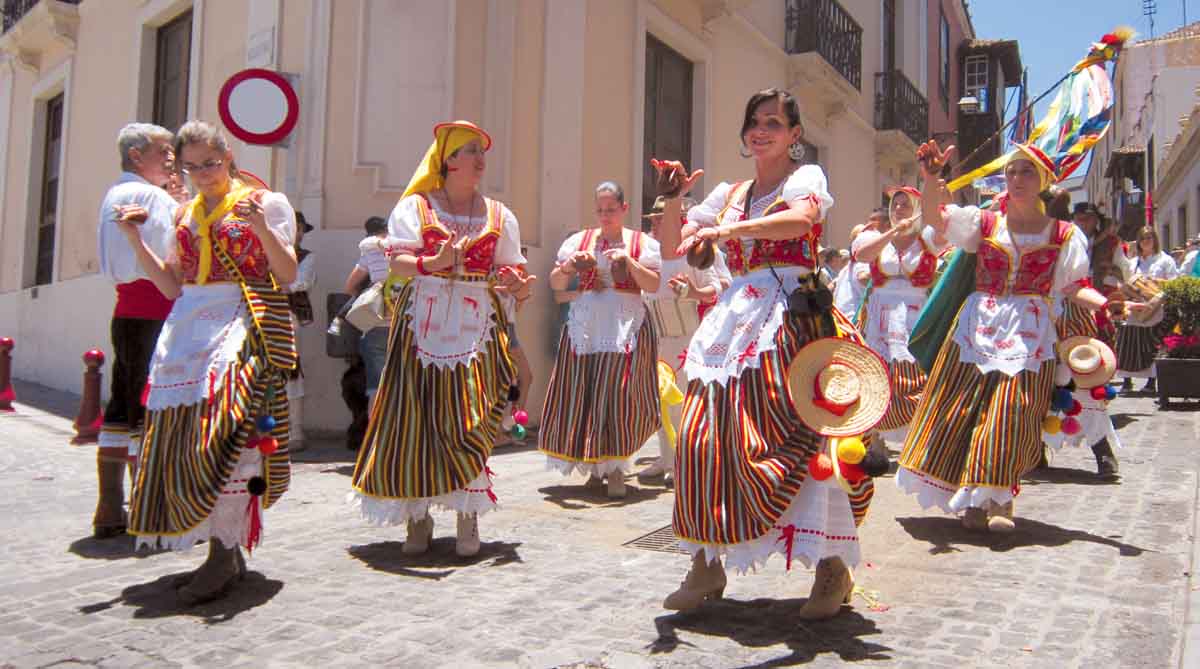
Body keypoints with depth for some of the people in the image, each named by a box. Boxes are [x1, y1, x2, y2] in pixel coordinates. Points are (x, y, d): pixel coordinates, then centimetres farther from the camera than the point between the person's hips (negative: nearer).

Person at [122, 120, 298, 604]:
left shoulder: (266, 202, 4)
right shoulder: (186, 215, 20)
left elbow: (288, 274, -4)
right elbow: (172, 285, 17)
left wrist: (261, 229, -19)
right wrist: (135, 240, 8)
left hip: (244, 322, -6)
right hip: (189, 328, 6)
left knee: (224, 433, -19)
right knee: (185, 439, 1)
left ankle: (225, 552, -13)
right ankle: (226, 550, 11)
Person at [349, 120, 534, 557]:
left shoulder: (498, 216, 14)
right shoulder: (415, 206, 7)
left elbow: (510, 271, 10)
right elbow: (398, 262, -3)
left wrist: (520, 287, -13)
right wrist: (434, 262, -23)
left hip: (478, 326, 1)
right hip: (423, 325, -1)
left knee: (468, 421, -5)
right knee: (415, 420, -4)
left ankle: (468, 521, 3)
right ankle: (418, 519, 8)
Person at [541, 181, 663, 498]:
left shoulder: (641, 242, 7)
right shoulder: (579, 240, 11)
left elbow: (654, 285, -2)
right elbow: (555, 283, 9)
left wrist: (629, 261, -15)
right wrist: (568, 265, -11)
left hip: (627, 327, -2)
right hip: (585, 326, 2)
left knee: (619, 394, -9)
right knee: (582, 394, 2)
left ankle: (616, 468, 2)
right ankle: (594, 466, 17)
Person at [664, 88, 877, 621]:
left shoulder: (805, 177, 5)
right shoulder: (729, 193, 21)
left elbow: (801, 219, -20)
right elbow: (674, 246, 19)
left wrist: (729, 230, -27)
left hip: (791, 318, -5)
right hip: (734, 321, 6)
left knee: (794, 438, -13)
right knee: (704, 439, -2)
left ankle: (833, 567, 3)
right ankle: (707, 565, 11)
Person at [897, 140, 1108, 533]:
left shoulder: (1064, 235, 8)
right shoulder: (984, 223, 8)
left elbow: (1073, 288, 6)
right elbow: (936, 215, -6)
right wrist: (931, 177, -24)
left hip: (1030, 334, -1)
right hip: (978, 325, 1)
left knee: (1012, 414, -8)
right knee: (961, 408, -2)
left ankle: (997, 500, 2)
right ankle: (973, 500, 11)